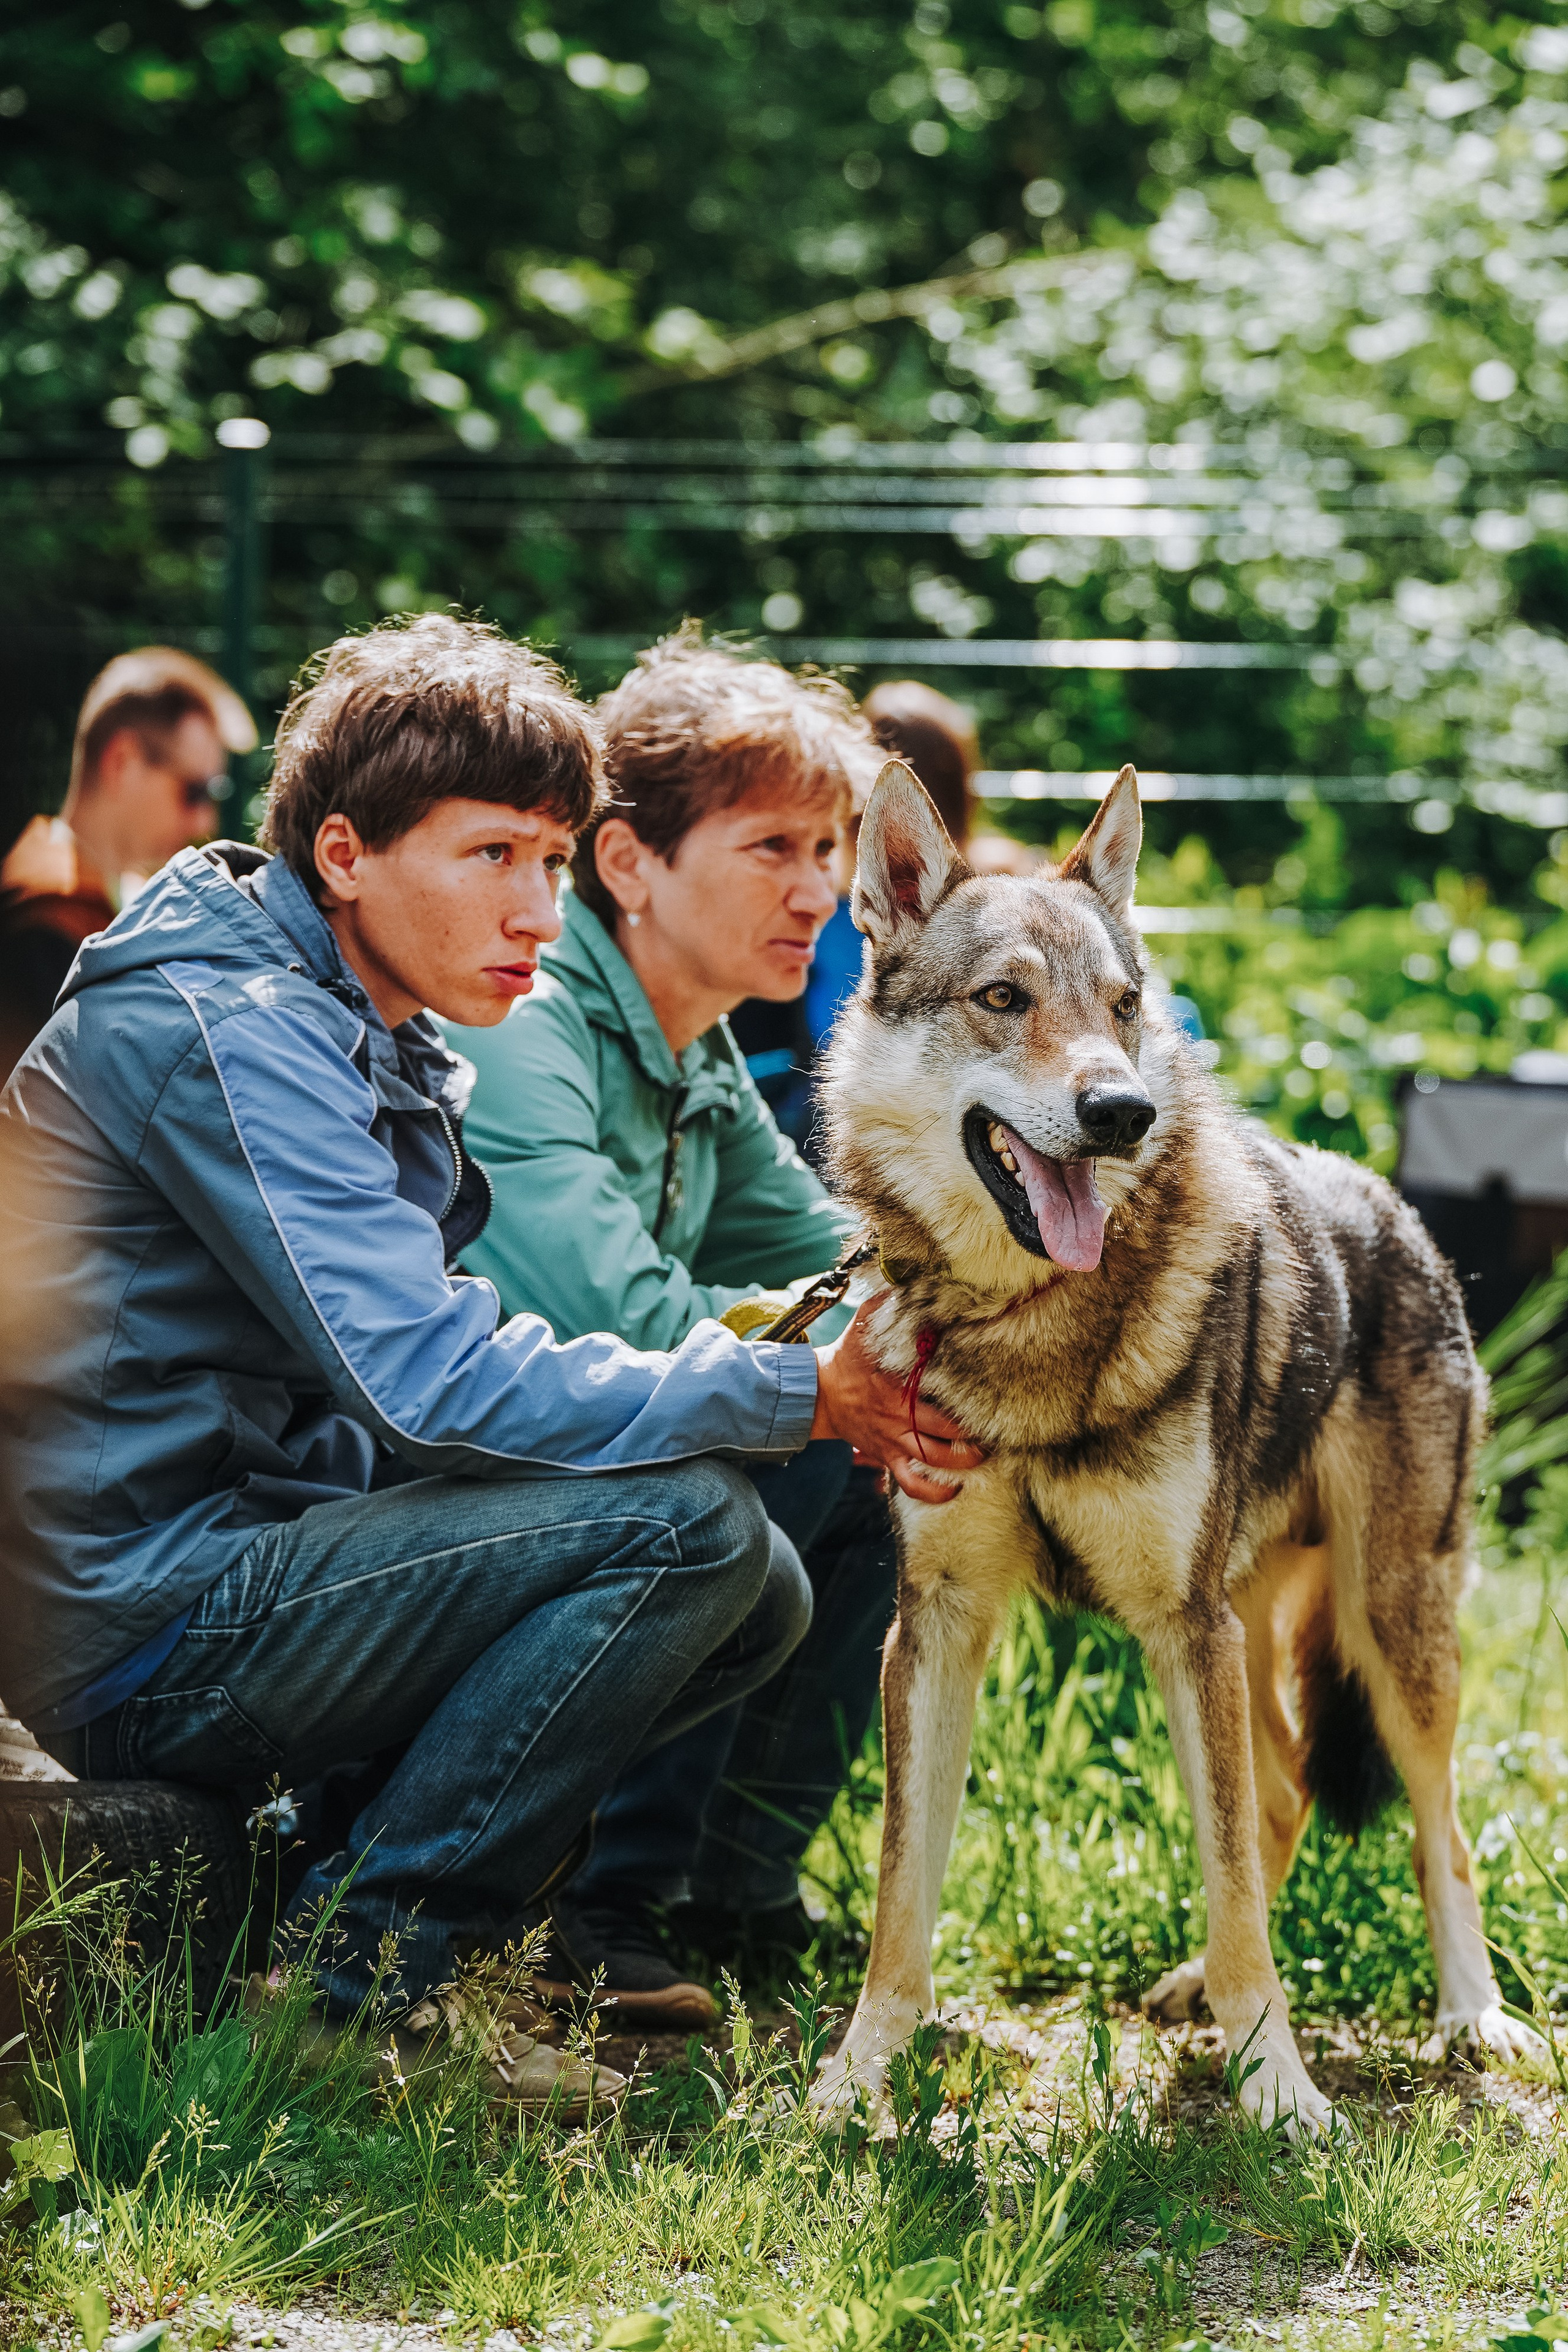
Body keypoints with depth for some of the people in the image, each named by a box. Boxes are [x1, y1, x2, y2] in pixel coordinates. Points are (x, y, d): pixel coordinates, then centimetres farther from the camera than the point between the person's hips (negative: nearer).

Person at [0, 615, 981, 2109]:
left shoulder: (374, 1043, 16)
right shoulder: (226, 1032, -17)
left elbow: (426, 1369, 11)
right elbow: (427, 1384, -25)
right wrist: (794, 1397, -21)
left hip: (245, 1559, 10)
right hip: (143, 1633, -10)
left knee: (759, 1593, 6)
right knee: (684, 1525, -20)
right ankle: (344, 1983, -12)